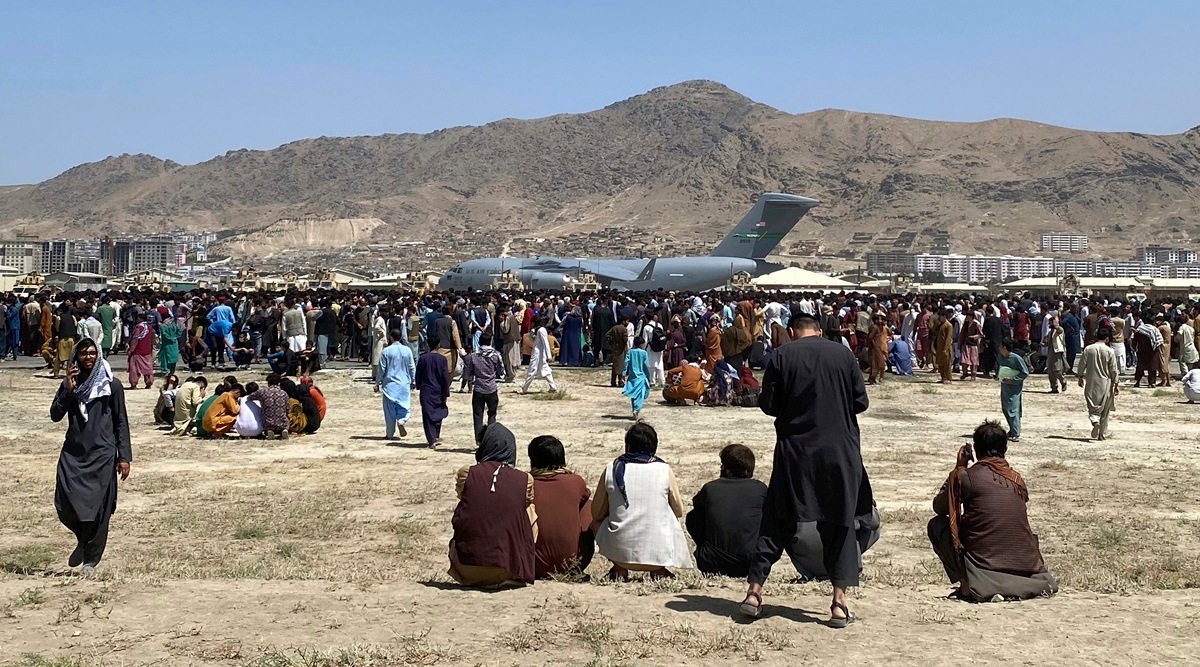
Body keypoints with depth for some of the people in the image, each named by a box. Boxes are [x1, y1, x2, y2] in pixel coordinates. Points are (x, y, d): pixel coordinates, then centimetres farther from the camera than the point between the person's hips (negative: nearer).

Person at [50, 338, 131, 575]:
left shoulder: (111, 386, 1)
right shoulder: (69, 385, 10)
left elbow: (121, 423, 2)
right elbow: (55, 415, 0)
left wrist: (124, 457, -3)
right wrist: (68, 389, -11)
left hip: (102, 455, -3)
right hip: (73, 453, 3)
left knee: (97, 508, -1)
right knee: (65, 505, -5)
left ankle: (91, 560, 12)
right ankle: (84, 540, 24)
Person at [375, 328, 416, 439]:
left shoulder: (386, 351, -6)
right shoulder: (407, 350, 0)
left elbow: (381, 369, -4)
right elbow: (412, 368, 6)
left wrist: (377, 383, 6)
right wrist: (413, 381, 19)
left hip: (390, 384, -1)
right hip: (404, 383, 1)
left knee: (389, 409, 5)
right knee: (403, 406, 11)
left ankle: (390, 434, 9)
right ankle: (401, 421, -19)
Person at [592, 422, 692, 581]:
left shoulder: (611, 469, 2)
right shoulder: (665, 470, 1)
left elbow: (596, 513, 10)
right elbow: (679, 512, 13)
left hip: (620, 551, 0)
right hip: (659, 552, 0)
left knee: (597, 522, 30)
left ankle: (619, 569, 13)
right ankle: (659, 570, 12)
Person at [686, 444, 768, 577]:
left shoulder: (710, 488, 4)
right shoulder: (760, 488, 3)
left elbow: (696, 504, 28)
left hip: (711, 566, 0)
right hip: (750, 566, 0)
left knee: (693, 517, 22)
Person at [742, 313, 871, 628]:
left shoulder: (781, 356, -2)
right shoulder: (843, 354, 1)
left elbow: (767, 404, -1)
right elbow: (861, 401, 3)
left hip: (794, 450, 0)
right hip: (839, 451, 0)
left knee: (776, 521, 10)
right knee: (840, 524, 8)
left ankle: (755, 590, 8)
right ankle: (839, 602, 5)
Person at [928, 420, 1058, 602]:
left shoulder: (965, 476, -3)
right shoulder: (1017, 479, 9)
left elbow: (938, 507, 13)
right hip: (1026, 566, 5)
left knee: (936, 525, 11)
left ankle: (966, 583, 0)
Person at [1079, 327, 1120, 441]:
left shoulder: (1088, 349, -3)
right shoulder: (1110, 351, -8)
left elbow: (1082, 365, 2)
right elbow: (1114, 370, -6)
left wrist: (1080, 377, 17)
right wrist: (1116, 384, 1)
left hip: (1091, 383, 1)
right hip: (1105, 383, -1)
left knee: (1092, 407, 8)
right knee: (1105, 411, 11)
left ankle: (1094, 420, -24)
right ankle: (1103, 434, 16)